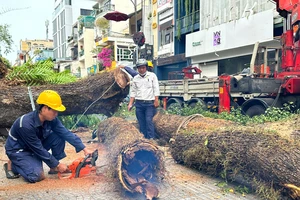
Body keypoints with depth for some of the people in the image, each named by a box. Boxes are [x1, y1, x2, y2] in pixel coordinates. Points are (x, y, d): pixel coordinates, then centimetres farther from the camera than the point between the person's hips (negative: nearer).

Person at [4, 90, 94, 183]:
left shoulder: (51, 119, -16)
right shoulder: (26, 124, -35)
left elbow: (66, 133, -17)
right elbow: (39, 149, -28)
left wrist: (84, 149, -23)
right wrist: (57, 164, -20)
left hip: (36, 145, 7)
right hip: (18, 150, -6)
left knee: (59, 136, -14)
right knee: (37, 176, -25)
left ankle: (54, 168, -1)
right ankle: (12, 165, 2)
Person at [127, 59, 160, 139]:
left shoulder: (152, 76, 4)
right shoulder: (135, 78, 12)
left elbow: (156, 89, 0)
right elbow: (133, 92, 12)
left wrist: (156, 101, -8)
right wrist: (130, 104, 5)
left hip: (149, 103, -3)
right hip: (139, 103, 3)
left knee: (149, 120, -13)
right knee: (141, 123, 5)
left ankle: (151, 139, -10)